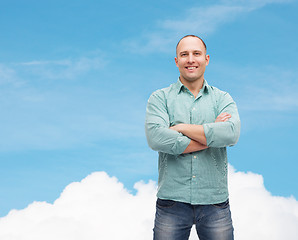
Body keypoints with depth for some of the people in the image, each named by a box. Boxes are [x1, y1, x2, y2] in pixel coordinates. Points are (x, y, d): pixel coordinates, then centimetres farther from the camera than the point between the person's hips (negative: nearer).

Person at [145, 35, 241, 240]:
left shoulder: (222, 99, 10)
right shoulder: (160, 98, 7)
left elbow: (231, 133, -11)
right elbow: (156, 138, -12)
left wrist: (182, 127, -10)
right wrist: (210, 136, -9)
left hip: (215, 202, 1)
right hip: (172, 201, -1)